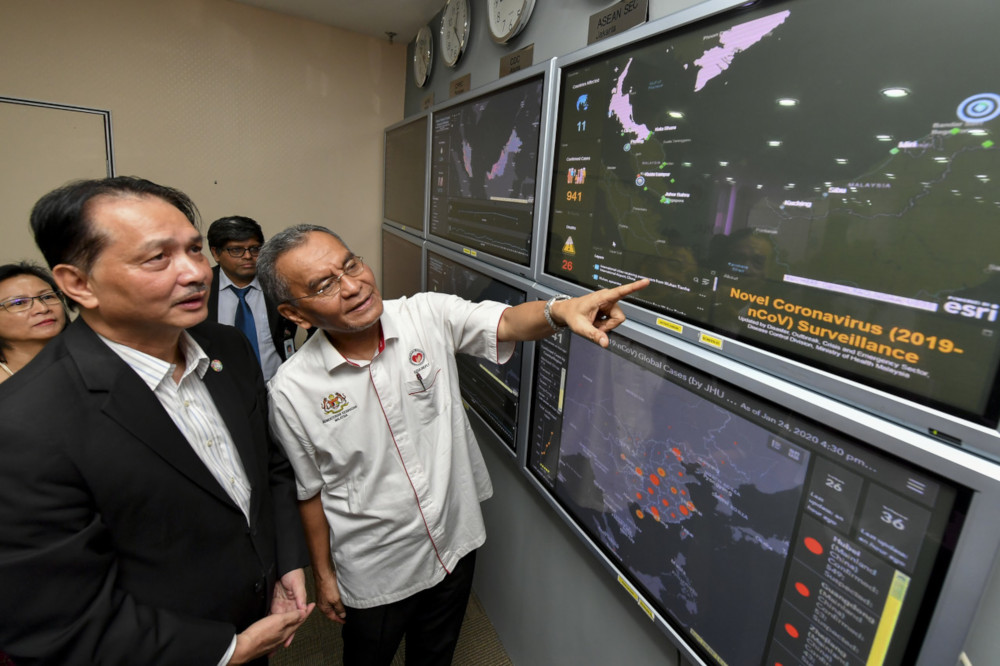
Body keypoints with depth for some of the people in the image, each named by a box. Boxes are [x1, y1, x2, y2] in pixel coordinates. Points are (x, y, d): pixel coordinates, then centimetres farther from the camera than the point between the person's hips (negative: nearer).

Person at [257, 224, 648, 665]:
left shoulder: (427, 316, -16)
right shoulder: (292, 391, -18)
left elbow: (506, 323, -26)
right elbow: (309, 490, -6)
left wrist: (562, 309, -47)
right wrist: (323, 574, 4)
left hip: (455, 541, 2)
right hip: (374, 574, -1)